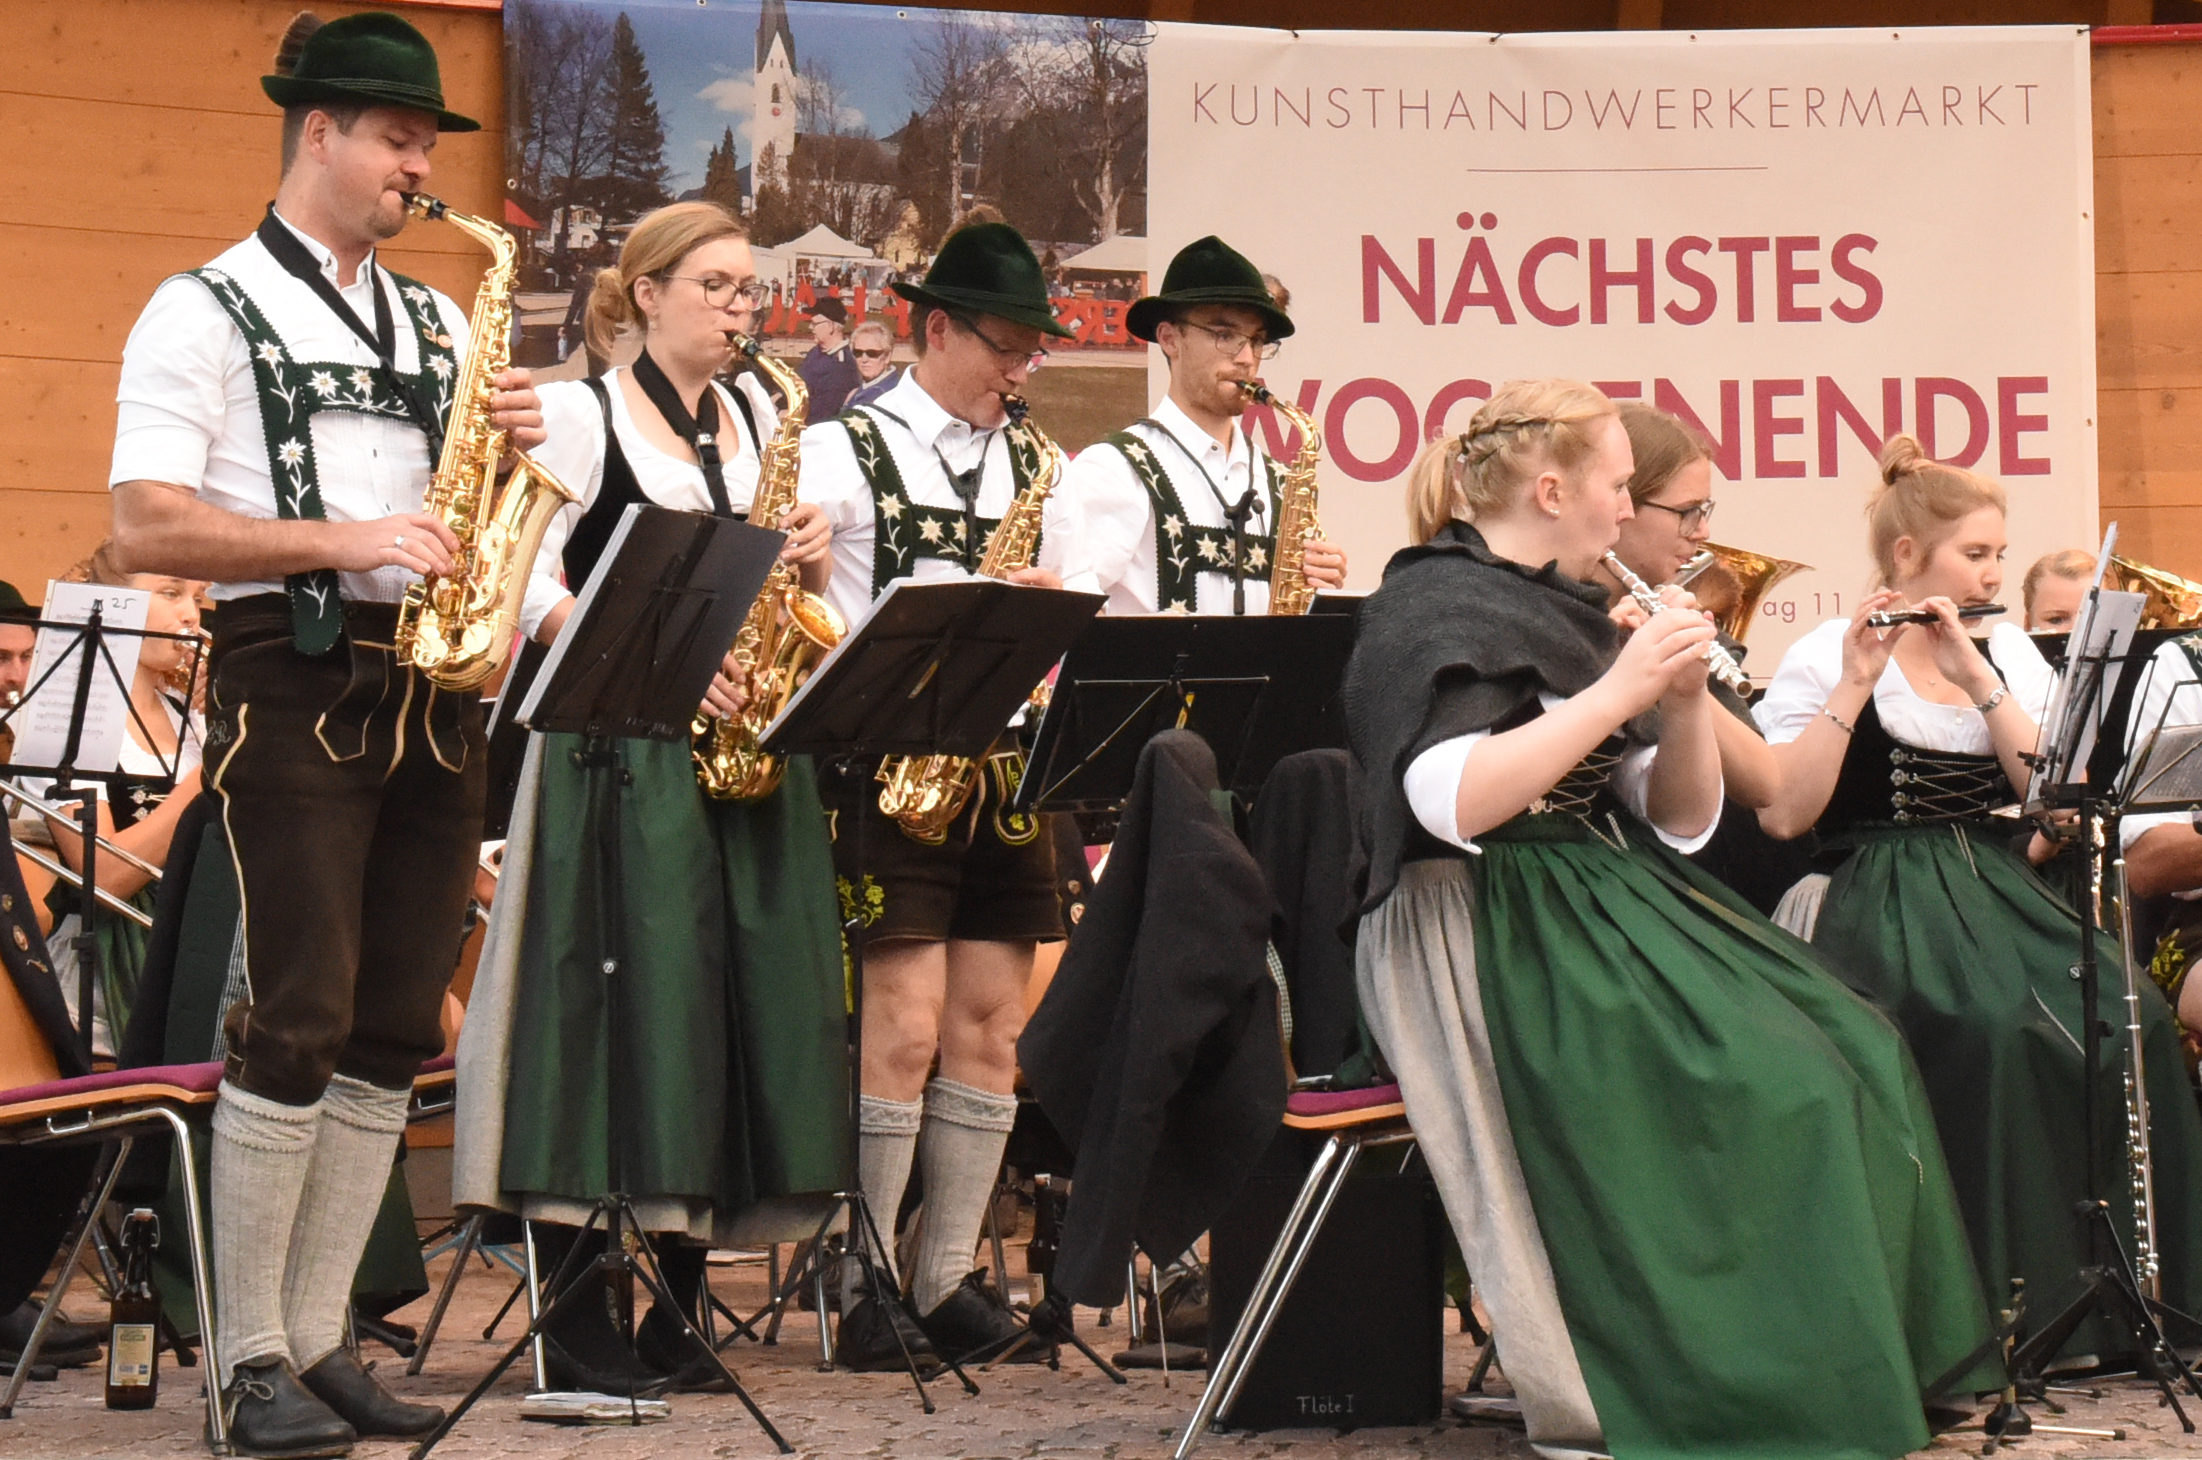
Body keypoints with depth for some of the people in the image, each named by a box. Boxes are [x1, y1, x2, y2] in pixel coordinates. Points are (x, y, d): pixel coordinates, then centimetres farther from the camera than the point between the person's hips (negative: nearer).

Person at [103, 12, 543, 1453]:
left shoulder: (438, 324, 19)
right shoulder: (205, 312, 0)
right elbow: (145, 528, -9)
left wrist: (515, 445, 0)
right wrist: (341, 539, -18)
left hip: (435, 689, 6)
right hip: (293, 679, -6)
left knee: (397, 1032, 6)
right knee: (298, 1023, -9)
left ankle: (319, 1337, 14)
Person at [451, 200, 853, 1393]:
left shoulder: (758, 416, 17)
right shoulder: (578, 414, 0)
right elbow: (534, 588, -8)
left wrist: (810, 561, -1)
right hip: (618, 746, -6)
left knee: (758, 993, 2)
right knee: (623, 992, -10)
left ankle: (678, 1299, 11)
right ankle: (580, 1305, -5)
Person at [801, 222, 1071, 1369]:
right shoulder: (843, 452, 0)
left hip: (1000, 757, 6)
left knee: (992, 1024, 4)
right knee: (907, 1024, -10)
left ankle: (948, 1279, 12)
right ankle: (862, 1287, 0)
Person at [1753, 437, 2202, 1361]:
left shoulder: (2008, 651, 15)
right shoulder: (1826, 658, -1)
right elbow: (1783, 815, -14)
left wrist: (1977, 679, -10)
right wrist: (1855, 686, -19)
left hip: (1998, 893, 5)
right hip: (1883, 904, -5)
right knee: (1996, 1029, -34)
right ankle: (2003, 1293, -22)